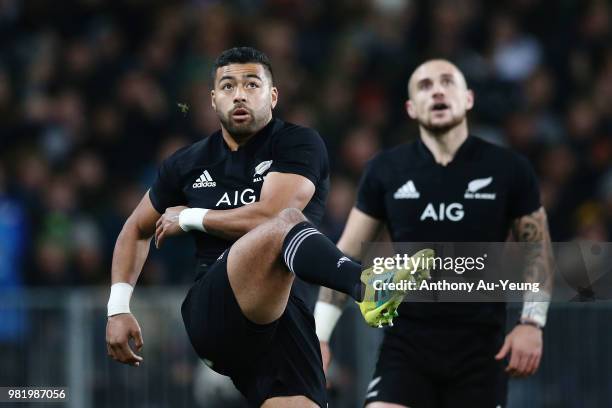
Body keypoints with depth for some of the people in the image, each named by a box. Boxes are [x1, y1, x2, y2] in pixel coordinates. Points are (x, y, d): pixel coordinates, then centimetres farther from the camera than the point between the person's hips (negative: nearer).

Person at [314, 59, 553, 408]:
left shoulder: (509, 170, 0)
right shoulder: (385, 171, 3)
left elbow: (538, 249, 8)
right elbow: (347, 254, 7)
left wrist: (533, 322, -4)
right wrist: (319, 334, 1)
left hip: (481, 349, 0)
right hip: (406, 344, 0)